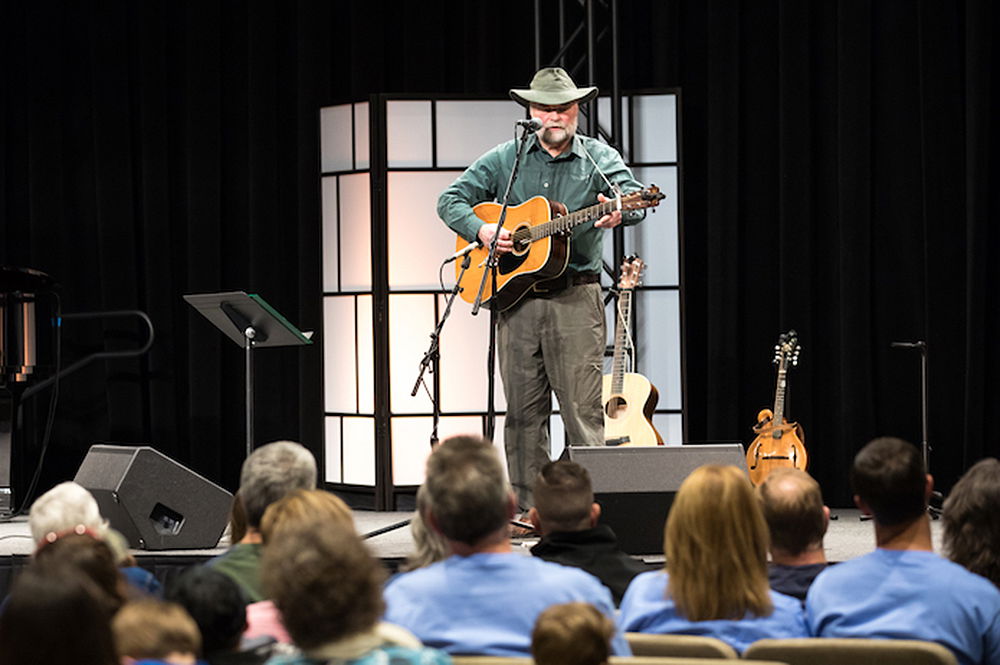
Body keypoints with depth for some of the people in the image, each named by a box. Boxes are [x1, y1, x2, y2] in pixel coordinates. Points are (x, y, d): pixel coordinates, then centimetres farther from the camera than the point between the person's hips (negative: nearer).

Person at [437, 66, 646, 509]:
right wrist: (482, 230, -7)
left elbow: (634, 196, -13)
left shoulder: (599, 158, 4)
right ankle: (527, 508, 10)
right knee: (523, 410, 5)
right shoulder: (504, 160, 10)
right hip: (516, 296, 3)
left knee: (582, 411, -6)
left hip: (575, 300, -3)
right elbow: (451, 200, 12)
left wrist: (617, 212, -37)